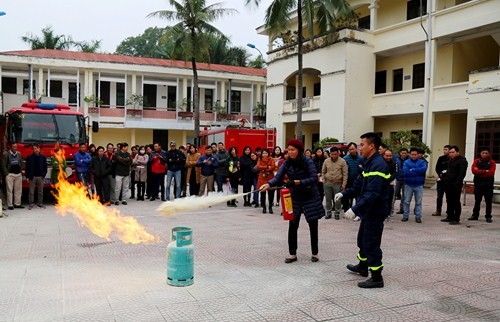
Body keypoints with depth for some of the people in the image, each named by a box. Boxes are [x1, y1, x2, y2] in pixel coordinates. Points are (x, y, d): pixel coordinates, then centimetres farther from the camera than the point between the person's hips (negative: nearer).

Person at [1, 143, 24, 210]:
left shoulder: (19, 154, 11)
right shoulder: (6, 154, -1)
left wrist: (20, 171, 6)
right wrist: (6, 174, -9)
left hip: (18, 174, 4)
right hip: (10, 174, -4)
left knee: (18, 190, 6)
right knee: (10, 190, -2)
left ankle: (17, 204, 13)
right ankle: (10, 205, 2)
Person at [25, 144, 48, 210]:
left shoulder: (43, 157, 4)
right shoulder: (29, 157, 0)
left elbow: (45, 167, 8)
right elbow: (27, 167, 1)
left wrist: (44, 174, 0)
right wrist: (27, 177, -3)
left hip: (40, 177, 2)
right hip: (32, 177, -2)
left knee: (41, 191, 7)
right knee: (31, 192, 2)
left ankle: (40, 203, 16)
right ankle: (31, 204, 8)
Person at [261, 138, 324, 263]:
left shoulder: (308, 162, -14)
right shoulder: (287, 163, -4)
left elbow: (314, 178, -21)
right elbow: (278, 177, -14)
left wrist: (296, 182, -30)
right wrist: (268, 184, -34)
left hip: (310, 197, -3)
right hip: (295, 197, 3)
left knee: (313, 226, 7)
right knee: (292, 226, 1)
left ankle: (315, 253, 22)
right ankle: (292, 254, 14)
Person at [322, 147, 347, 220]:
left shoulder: (342, 161, -3)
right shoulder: (326, 161, 5)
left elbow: (345, 173, -3)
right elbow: (323, 172, 14)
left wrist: (344, 183, -8)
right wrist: (324, 181, 6)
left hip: (338, 183, -2)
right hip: (327, 183, 3)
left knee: (337, 199, 4)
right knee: (328, 199, 8)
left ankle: (337, 213, 15)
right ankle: (328, 213, 19)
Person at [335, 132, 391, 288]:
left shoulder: (378, 165, -23)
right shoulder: (370, 163, 11)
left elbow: (372, 193, -30)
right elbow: (359, 185, 16)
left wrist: (355, 209, -31)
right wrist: (344, 193, 4)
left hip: (375, 212, -11)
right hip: (369, 211, 11)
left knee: (371, 244, -2)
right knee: (363, 239, 24)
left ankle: (377, 278, 10)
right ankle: (362, 267, 42)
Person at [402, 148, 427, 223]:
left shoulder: (422, 162, 3)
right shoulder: (406, 162, 0)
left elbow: (424, 169, -18)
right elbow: (405, 172, -17)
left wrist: (412, 170, -16)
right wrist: (418, 172, -16)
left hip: (419, 185, 0)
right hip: (408, 185, 0)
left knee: (418, 202, 5)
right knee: (407, 201, 5)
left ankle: (418, 217, 13)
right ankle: (405, 216, 15)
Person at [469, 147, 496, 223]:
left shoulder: (492, 162, 1)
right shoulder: (476, 161, 5)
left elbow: (491, 173, -13)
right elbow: (474, 170, -10)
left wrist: (479, 172, -12)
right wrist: (484, 171, -14)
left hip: (488, 184, -1)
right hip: (478, 183, 1)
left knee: (488, 201, 0)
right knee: (477, 200, 9)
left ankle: (488, 217, 8)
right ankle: (475, 215, 16)